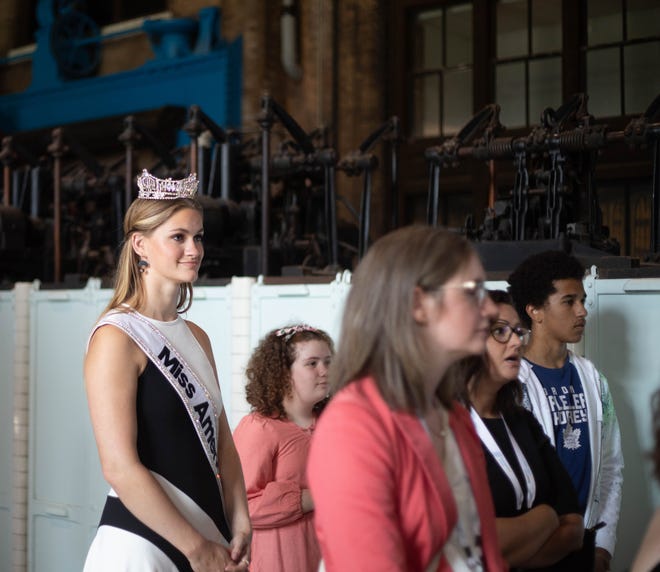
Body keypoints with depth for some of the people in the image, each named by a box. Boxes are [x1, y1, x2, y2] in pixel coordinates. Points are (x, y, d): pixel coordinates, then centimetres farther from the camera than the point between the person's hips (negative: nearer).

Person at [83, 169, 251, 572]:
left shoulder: (197, 337, 12)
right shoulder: (116, 337, -12)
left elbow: (221, 441, 11)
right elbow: (121, 468, -18)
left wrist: (240, 525, -3)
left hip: (208, 539, 7)